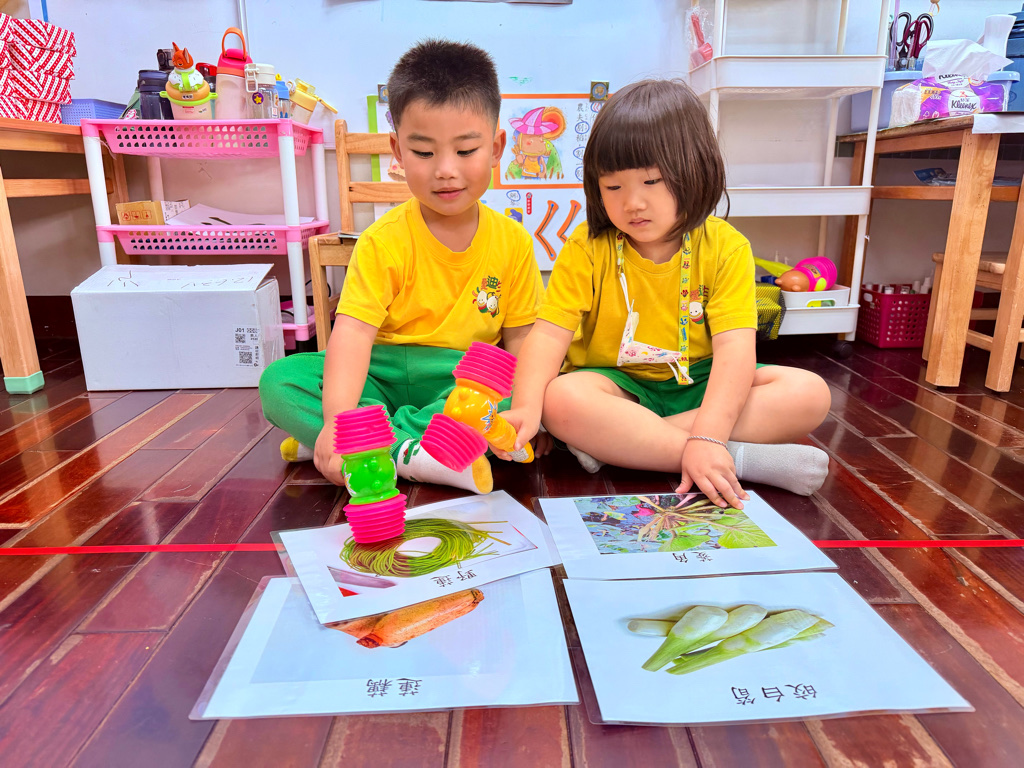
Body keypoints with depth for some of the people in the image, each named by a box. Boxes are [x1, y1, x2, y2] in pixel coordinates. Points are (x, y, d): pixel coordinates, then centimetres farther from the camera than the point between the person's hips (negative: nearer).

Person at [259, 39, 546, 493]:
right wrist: (337, 417, -36)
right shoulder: (384, 241, -8)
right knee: (279, 380, -21)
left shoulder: (512, 242, -1)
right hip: (383, 376, 0)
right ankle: (407, 454, -30)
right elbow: (354, 330, -20)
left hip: (463, 381, 1)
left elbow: (521, 338, 2)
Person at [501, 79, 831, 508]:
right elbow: (549, 333, -15)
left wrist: (707, 439, -35)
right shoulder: (587, 248, -7)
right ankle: (745, 459, -30)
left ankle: (621, 441, -28)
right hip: (615, 383, -1)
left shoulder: (725, 248, -9)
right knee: (562, 400, -34)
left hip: (699, 384, 2)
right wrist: (525, 408, -35)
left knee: (810, 393, -20)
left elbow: (735, 349, -19)